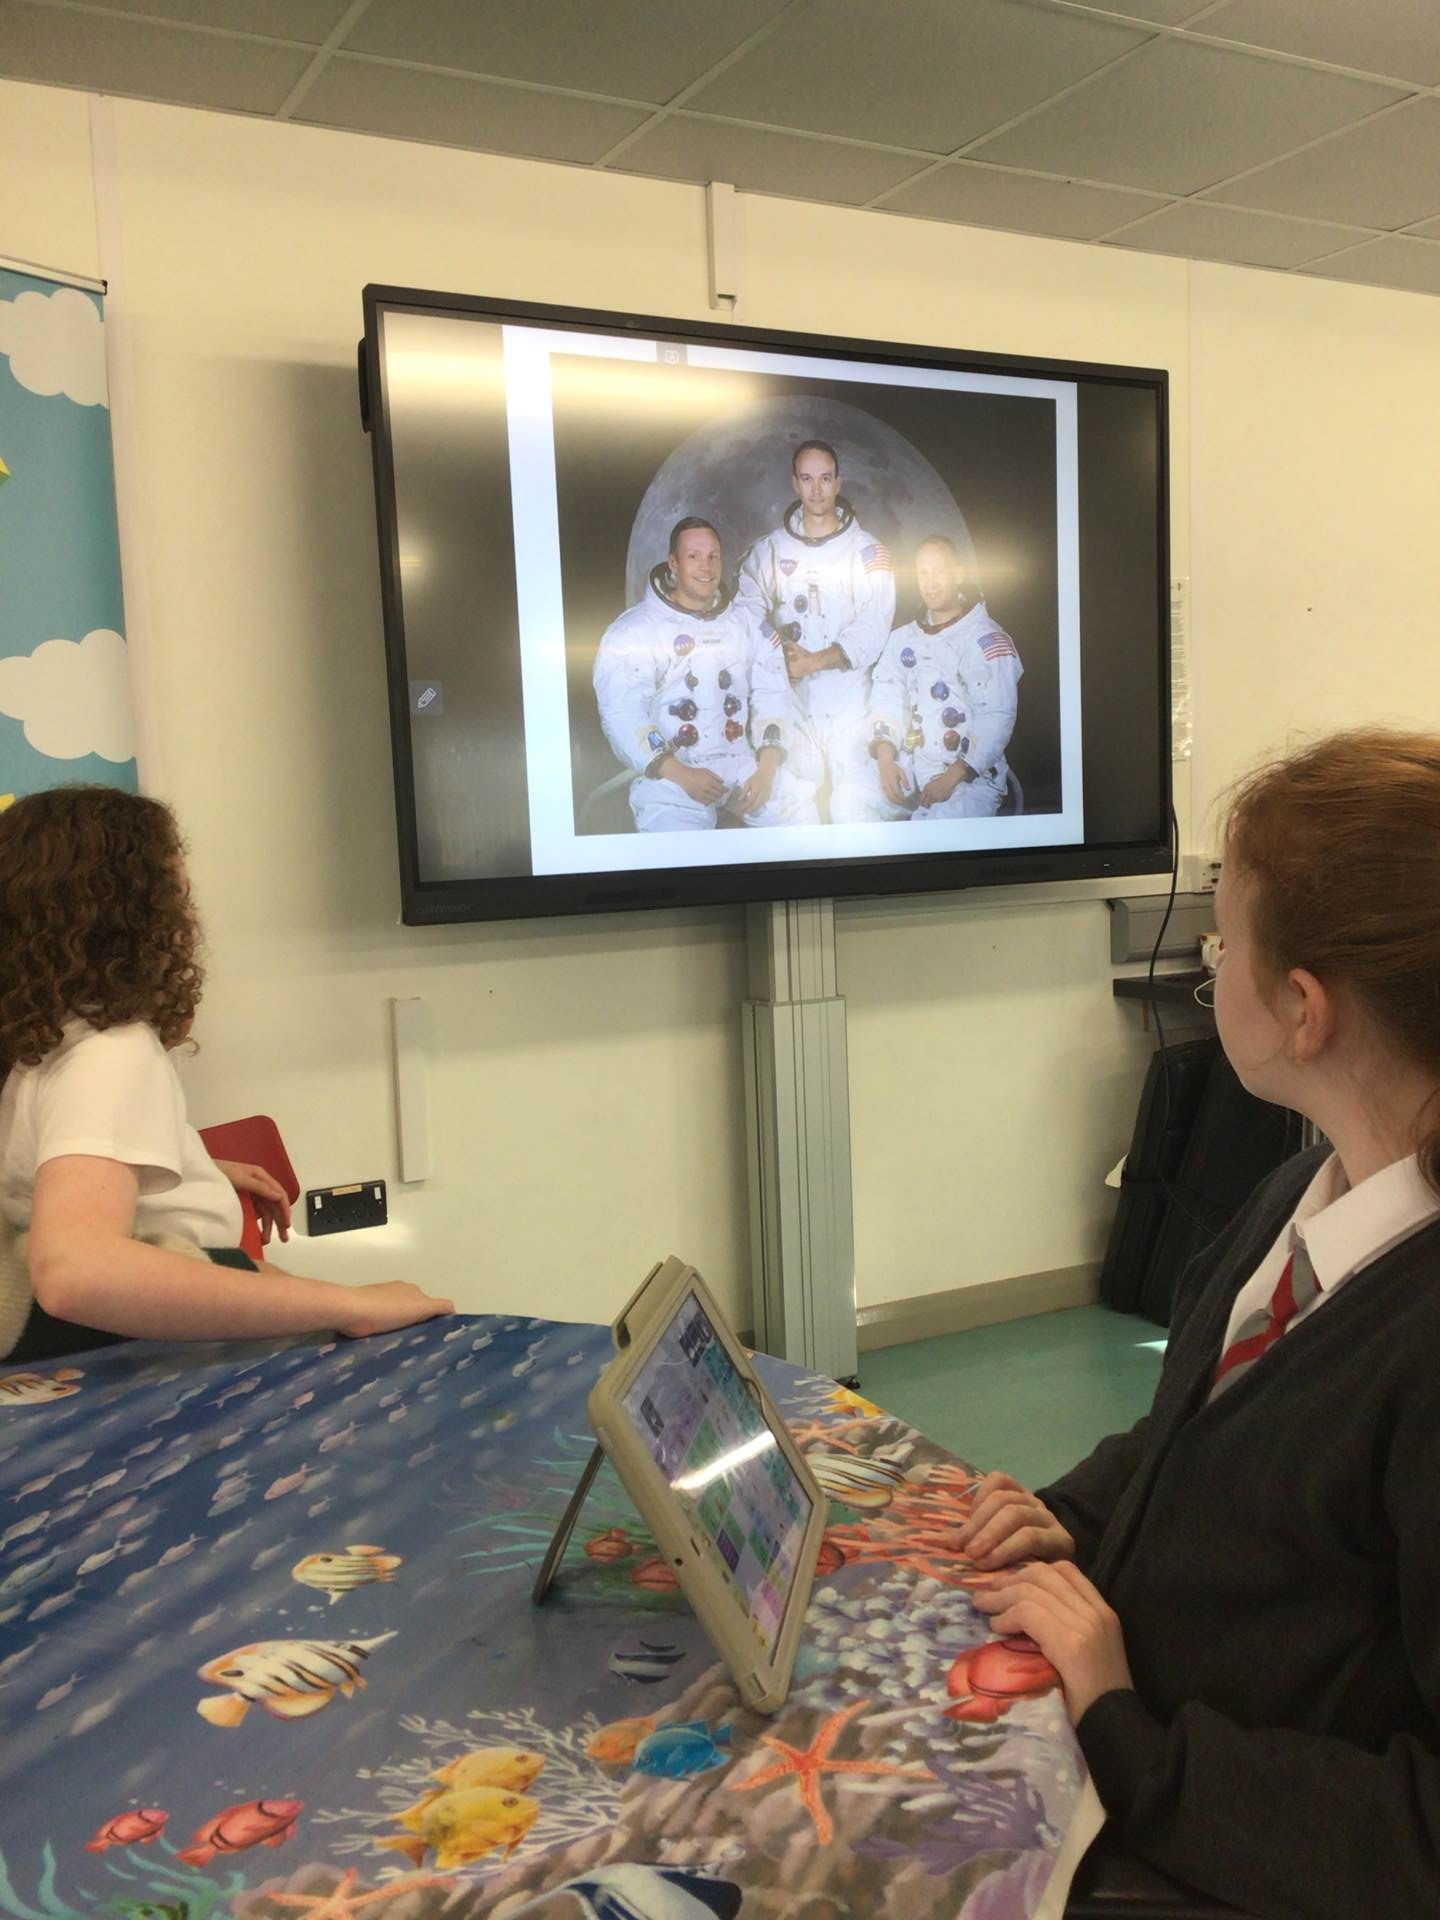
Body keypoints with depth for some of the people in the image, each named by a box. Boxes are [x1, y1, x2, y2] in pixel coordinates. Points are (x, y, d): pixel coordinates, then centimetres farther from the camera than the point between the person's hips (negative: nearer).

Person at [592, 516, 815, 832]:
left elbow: (773, 695, 6)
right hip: (670, 773, -4)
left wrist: (767, 769, -9)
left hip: (743, 761, 4)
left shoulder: (749, 623, 12)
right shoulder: (632, 632, -3)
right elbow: (623, 717, -12)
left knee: (802, 818, -12)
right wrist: (682, 776, -19)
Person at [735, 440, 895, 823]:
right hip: (789, 695, 2)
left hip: (848, 695, -2)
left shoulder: (868, 550, 2)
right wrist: (776, 651, -16)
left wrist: (816, 660, -14)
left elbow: (873, 626, -6)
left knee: (853, 806, -7)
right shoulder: (769, 550, 10)